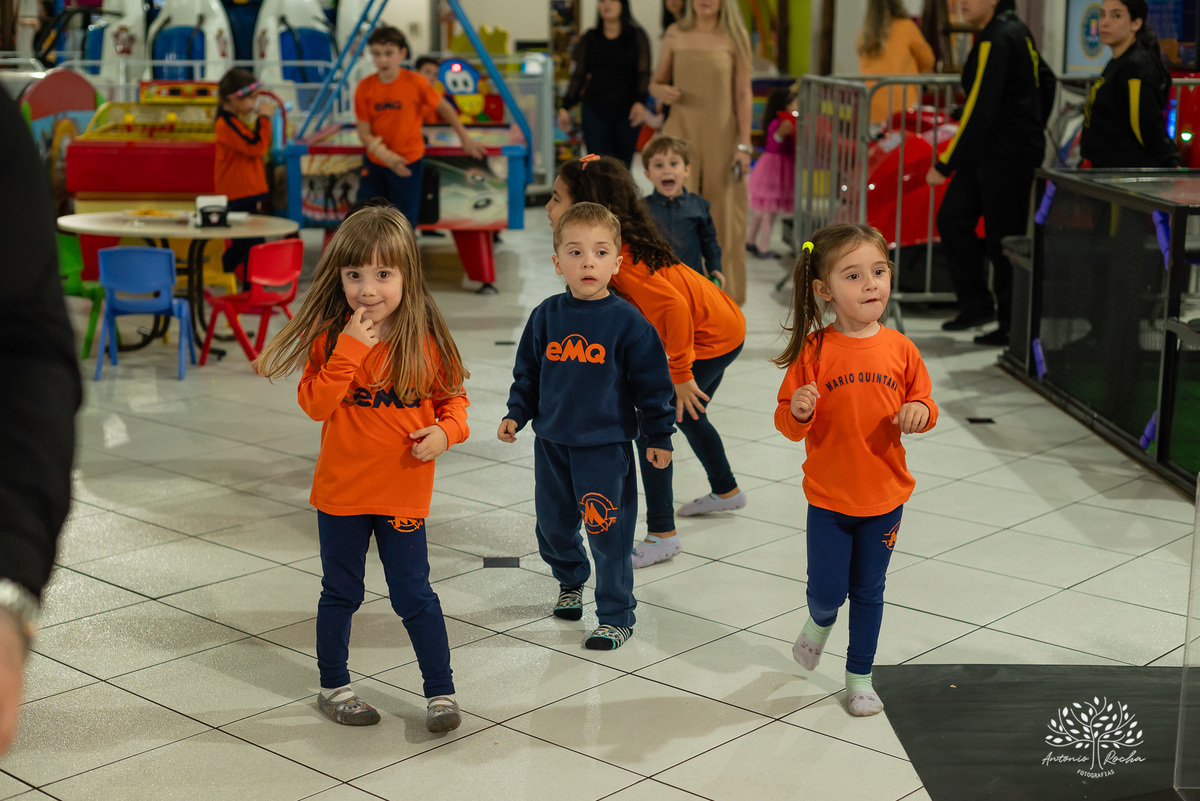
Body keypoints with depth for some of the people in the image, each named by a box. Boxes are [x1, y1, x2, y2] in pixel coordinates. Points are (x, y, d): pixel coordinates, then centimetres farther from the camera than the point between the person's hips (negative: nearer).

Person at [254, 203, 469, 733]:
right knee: (340, 594, 14)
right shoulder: (330, 336, -6)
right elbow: (315, 405, -15)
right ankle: (333, 687, 30)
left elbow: (453, 396, 6)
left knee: (414, 596, 5)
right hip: (341, 490, 1)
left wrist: (446, 431, -14)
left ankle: (441, 691, 18)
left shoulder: (426, 338, -6)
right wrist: (349, 351, -23)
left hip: (403, 491, -1)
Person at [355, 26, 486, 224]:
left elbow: (444, 108, 1)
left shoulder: (415, 82, -15)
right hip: (375, 162, 2)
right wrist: (386, 155, -26)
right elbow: (364, 133, -10)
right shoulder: (365, 87, -11)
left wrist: (466, 139, 6)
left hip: (408, 163, -2)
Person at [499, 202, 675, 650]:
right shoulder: (547, 316, 0)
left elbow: (651, 382, -4)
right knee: (553, 524, 17)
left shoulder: (627, 322, -10)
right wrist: (516, 414, 3)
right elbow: (527, 372, 12)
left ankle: (616, 617, 13)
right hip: (552, 442, 4)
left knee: (608, 534, -3)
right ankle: (570, 580, 47)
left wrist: (659, 437, -2)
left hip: (606, 445, -4)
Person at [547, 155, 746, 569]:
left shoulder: (620, 258, -29)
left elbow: (672, 308, -35)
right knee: (686, 415, 29)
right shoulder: (618, 242, 0)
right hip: (723, 325, 10)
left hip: (712, 338, -10)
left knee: (650, 427, -11)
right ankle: (726, 491, 51)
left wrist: (680, 374, -26)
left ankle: (662, 534, -7)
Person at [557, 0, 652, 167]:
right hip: (595, 111, 1)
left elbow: (643, 72, -4)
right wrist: (565, 107, 5)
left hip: (627, 111, -1)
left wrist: (640, 102, -21)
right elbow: (578, 75, 11)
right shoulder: (590, 38, 8)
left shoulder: (636, 36, 3)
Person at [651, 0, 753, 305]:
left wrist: (744, 144, -4)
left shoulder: (735, 38, 1)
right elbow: (655, 82, 13)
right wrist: (662, 91, -11)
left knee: (722, 216, 2)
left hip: (721, 135, -1)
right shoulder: (675, 34, 6)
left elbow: (743, 94, 1)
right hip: (681, 132, 1)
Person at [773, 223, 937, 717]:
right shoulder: (815, 350, -11)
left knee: (868, 592, 13)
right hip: (828, 496, -2)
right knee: (827, 591, 4)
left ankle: (860, 676, 30)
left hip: (884, 496, 2)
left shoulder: (899, 349, -4)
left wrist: (920, 412, -15)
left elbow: (922, 399, 7)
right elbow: (789, 423, -7)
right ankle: (820, 622, 40)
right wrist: (799, 412, -29)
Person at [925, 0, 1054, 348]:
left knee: (1004, 240, -3)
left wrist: (946, 163, -19)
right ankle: (977, 304, 14)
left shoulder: (995, 41, -18)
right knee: (952, 218, 8)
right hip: (988, 151, 10)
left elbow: (979, 110, -22)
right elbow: (1045, 80, 24)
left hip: (1008, 157, -10)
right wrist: (1032, 132, 28)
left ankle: (1014, 328, 6)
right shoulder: (1016, 31, 13)